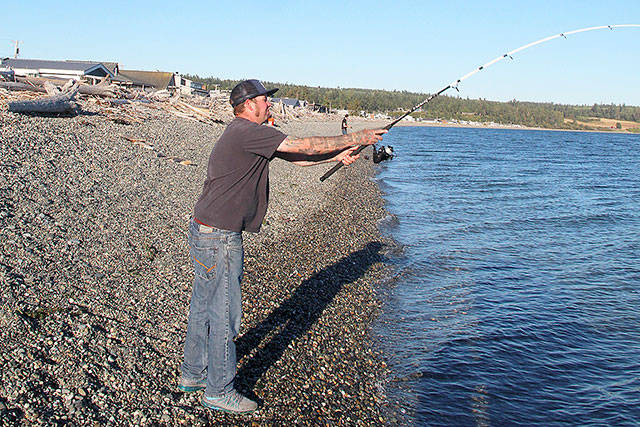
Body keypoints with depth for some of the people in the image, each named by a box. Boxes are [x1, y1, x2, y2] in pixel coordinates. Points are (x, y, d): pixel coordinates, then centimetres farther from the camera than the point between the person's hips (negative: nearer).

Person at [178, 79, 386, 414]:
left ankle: (193, 373, 34)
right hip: (218, 238, -11)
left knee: (204, 307, 19)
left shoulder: (250, 135, 15)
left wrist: (337, 156, 10)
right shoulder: (246, 132, -17)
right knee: (224, 313, -1)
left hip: (206, 233, 11)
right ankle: (219, 391, 12)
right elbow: (302, 146, -17)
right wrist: (354, 139, -9)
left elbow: (294, 157, 17)